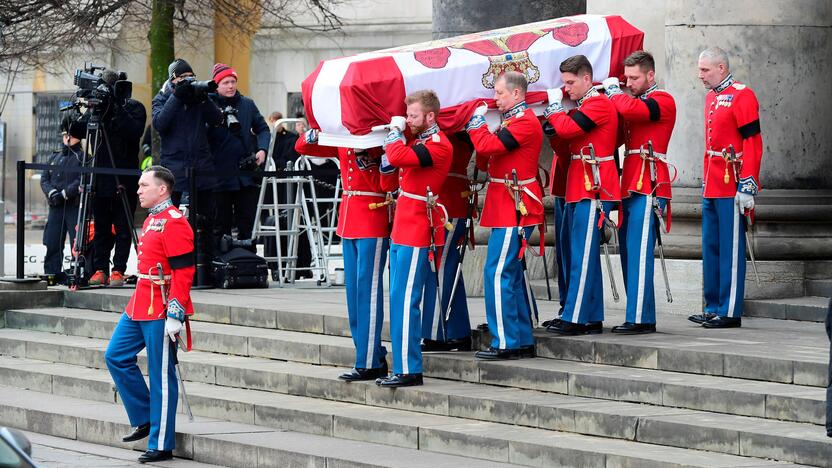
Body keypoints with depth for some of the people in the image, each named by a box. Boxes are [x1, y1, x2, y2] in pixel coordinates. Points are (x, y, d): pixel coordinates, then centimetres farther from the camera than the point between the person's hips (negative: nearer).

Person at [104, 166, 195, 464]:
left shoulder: (174, 223, -16)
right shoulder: (151, 220, 15)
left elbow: (184, 272, -20)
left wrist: (175, 315, -23)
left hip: (161, 312, -10)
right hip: (139, 307, 10)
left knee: (161, 377, -2)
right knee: (116, 357, 11)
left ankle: (161, 444, 5)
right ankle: (144, 419, 21)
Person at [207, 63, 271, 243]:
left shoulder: (247, 105, 7)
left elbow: (262, 129, 12)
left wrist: (262, 150, -4)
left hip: (247, 173, 2)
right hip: (220, 176, -2)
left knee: (247, 222, 5)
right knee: (222, 223, 5)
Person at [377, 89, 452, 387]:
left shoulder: (438, 145, -14)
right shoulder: (418, 141, 17)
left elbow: (398, 157, -27)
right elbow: (389, 163, 15)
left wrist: (395, 131, -12)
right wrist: (397, 134, 2)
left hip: (416, 234, -10)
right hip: (403, 230, 10)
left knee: (404, 300, -11)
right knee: (400, 299, 12)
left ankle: (408, 370, -9)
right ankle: (403, 365, 17)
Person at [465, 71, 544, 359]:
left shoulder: (525, 122, -14)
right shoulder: (513, 121, 19)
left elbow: (488, 146, -23)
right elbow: (486, 163, 17)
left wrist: (476, 124, -6)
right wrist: (479, 130, 2)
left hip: (513, 209, -11)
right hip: (507, 208, 11)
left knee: (498, 273, -11)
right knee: (514, 273, 13)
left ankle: (506, 343, -10)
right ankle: (524, 341, 18)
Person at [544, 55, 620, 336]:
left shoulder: (599, 104, -11)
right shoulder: (584, 106, 21)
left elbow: (566, 129, -21)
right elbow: (566, 139, 21)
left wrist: (554, 105, -4)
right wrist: (554, 114, 7)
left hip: (594, 190, -10)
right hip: (579, 190, 10)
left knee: (583, 255, -11)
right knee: (585, 255, 11)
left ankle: (575, 319, -12)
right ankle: (592, 318, 14)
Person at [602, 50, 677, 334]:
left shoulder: (662, 101, -6)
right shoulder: (634, 100, 21)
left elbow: (630, 109, -25)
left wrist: (613, 90, -8)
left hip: (648, 189, -9)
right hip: (630, 188, 9)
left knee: (639, 254, -12)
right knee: (629, 254, 9)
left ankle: (641, 319, -12)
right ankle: (638, 316, 13)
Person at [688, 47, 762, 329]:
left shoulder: (742, 96, -11)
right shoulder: (711, 97, 16)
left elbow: (753, 144, -15)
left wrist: (747, 187, -19)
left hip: (731, 189, -9)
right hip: (712, 187, 9)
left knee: (730, 250, -4)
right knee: (711, 249, 12)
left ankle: (730, 312, -1)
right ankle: (713, 308, 19)